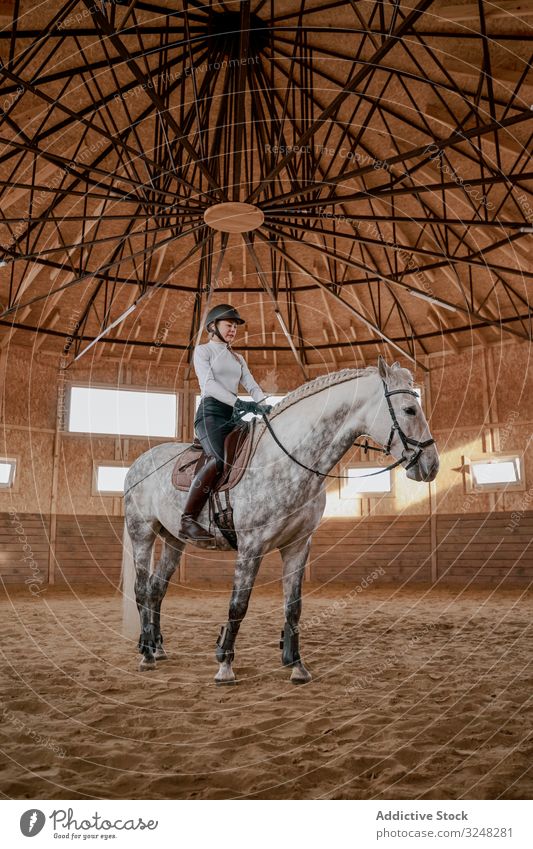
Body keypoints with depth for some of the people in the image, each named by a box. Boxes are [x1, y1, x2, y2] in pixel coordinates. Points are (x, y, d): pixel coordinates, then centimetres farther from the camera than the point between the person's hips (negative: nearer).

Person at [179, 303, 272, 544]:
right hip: (210, 411, -7)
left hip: (232, 415, 7)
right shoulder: (203, 350, 7)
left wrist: (263, 405, -10)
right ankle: (187, 520, -31)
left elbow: (252, 386, 13)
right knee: (219, 459, -32)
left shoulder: (238, 359, 26)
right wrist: (238, 402, -23)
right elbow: (208, 383, -9)